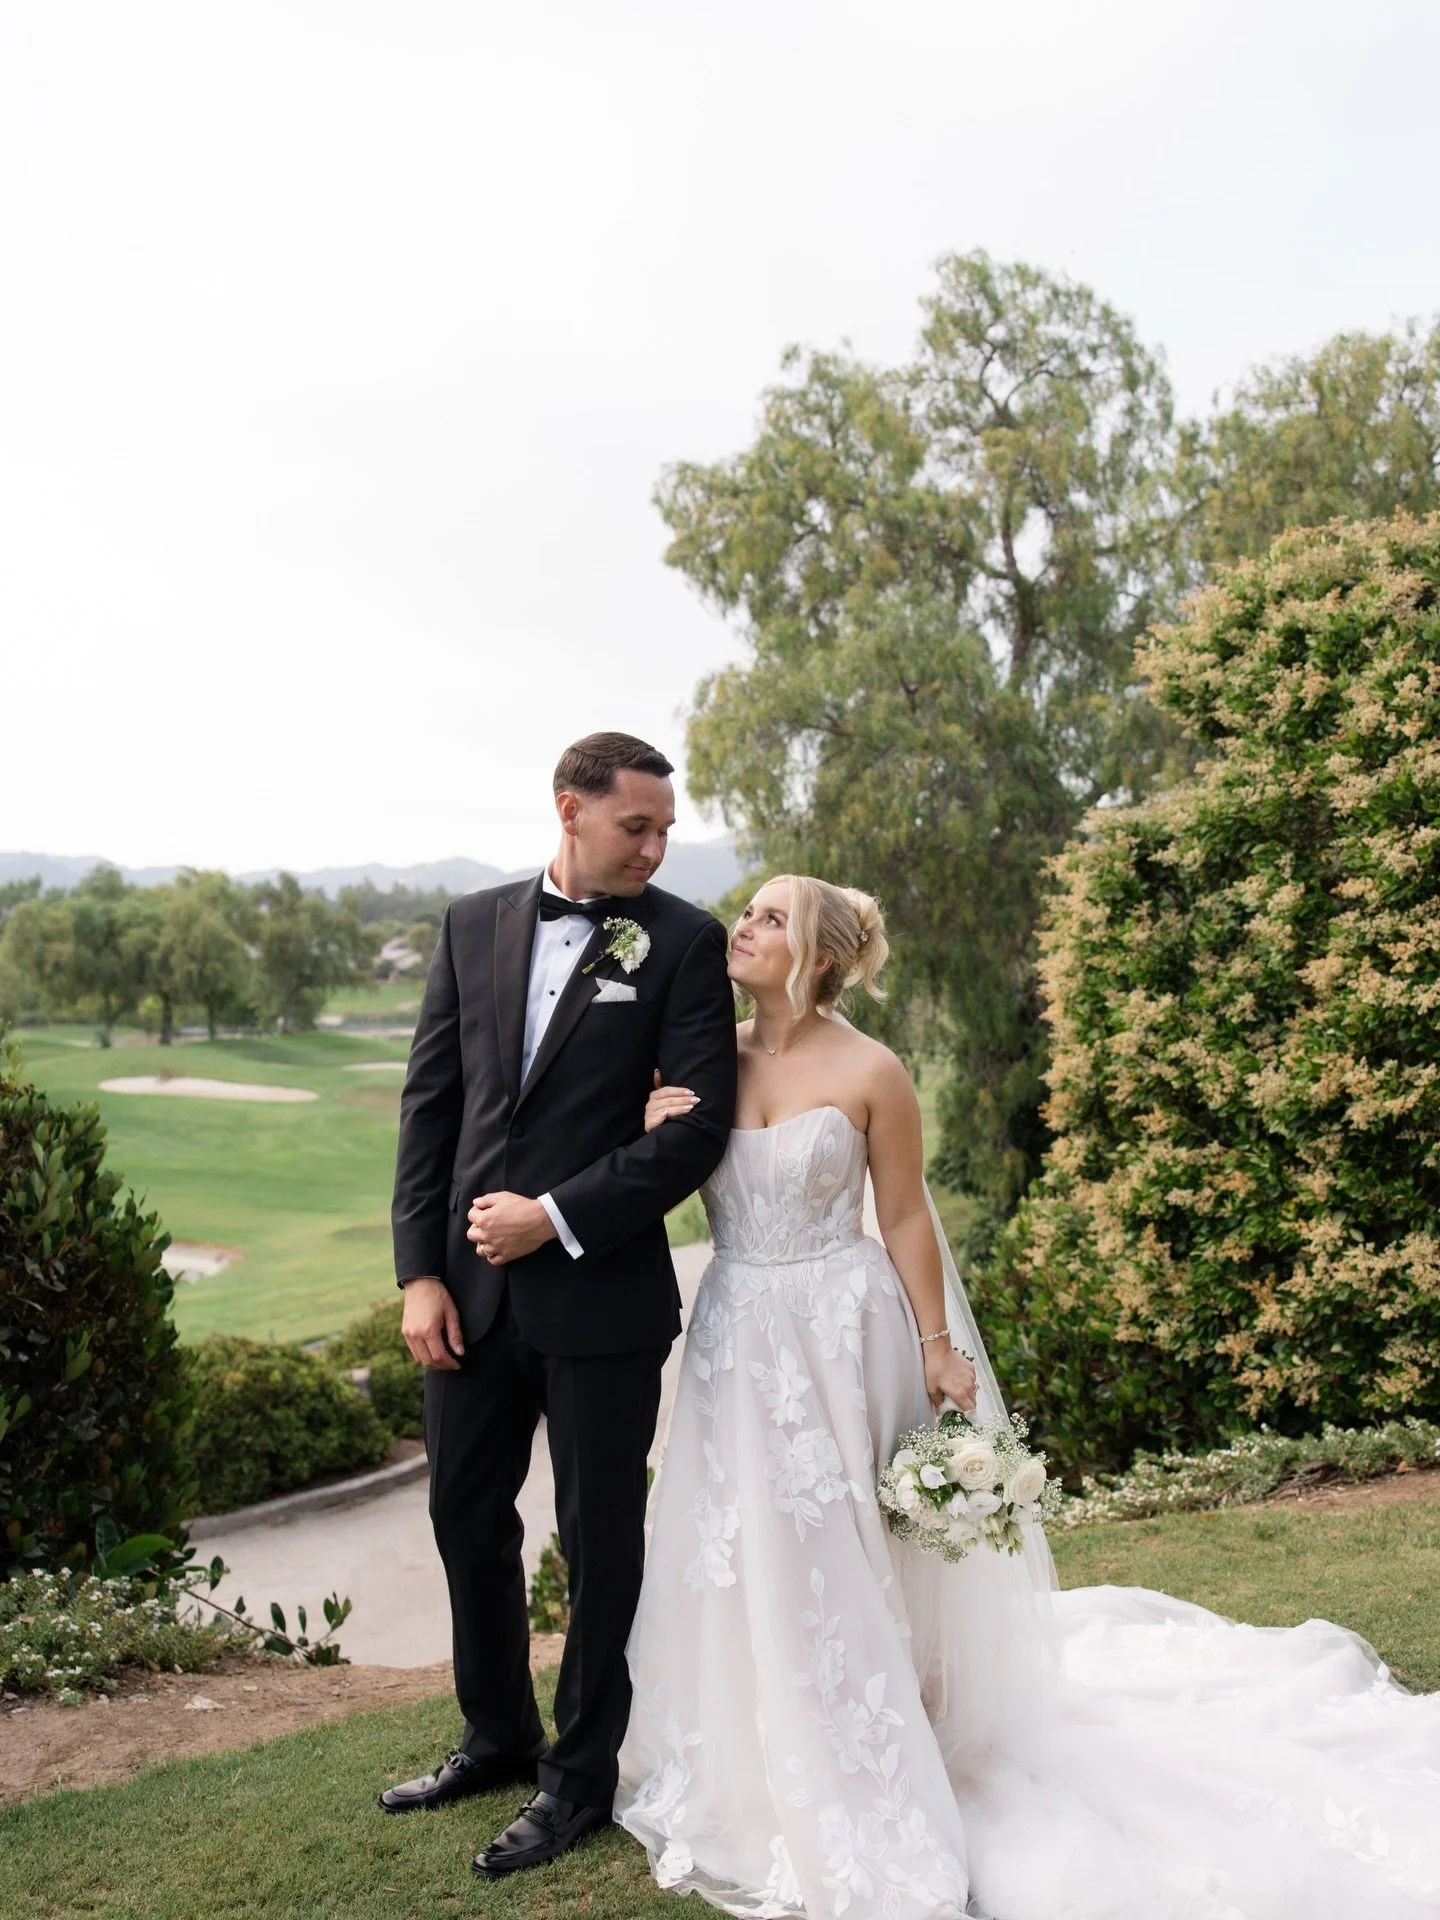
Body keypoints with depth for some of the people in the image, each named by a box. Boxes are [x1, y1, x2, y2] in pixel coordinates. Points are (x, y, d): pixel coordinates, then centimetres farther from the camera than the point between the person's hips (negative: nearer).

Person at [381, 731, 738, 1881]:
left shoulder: (684, 941, -6)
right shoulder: (474, 924, 5)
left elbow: (701, 1121, -12)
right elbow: (432, 1102, 5)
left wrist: (558, 1217, -16)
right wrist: (421, 1270, -1)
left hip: (601, 1291, -4)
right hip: (471, 1289, 5)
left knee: (600, 1540, 9)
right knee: (467, 1517, 17)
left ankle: (580, 1777, 29)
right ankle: (499, 1738, 39)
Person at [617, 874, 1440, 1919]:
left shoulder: (868, 1073, -11)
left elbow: (906, 1219, -5)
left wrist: (937, 1349, -5)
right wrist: (656, 1135, -11)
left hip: (840, 1335, -4)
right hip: (738, 1334, 5)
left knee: (839, 1557, 2)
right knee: (741, 1555, 11)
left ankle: (872, 1808, 20)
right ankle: (758, 1780, 32)